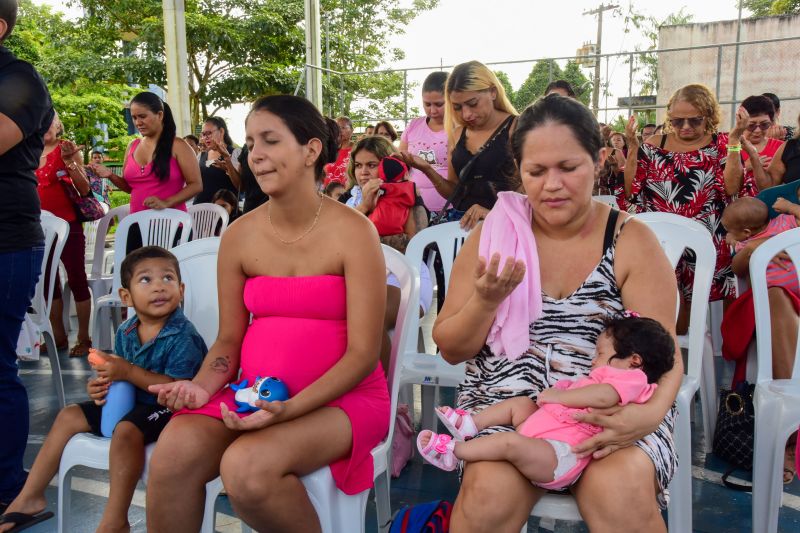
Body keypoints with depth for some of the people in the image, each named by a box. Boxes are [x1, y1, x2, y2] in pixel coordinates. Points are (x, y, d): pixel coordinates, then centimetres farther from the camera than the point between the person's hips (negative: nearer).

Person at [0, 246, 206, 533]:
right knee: (69, 416, 10)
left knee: (126, 430, -34)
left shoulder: (183, 336, -21)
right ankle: (29, 499, 21)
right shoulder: (125, 332, 3)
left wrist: (128, 372, -27)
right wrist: (102, 385, -8)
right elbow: (121, 376, 16)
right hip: (129, 401, 9)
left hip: (165, 408, -9)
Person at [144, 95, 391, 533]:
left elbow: (363, 353, -12)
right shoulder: (239, 236, 3)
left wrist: (290, 408, -23)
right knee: (174, 451, -23)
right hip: (254, 394, 4)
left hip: (340, 397, -3)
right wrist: (202, 387, -12)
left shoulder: (352, 233, -10)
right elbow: (229, 340, 9)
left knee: (247, 466, -29)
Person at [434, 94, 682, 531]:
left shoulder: (632, 241, 1)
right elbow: (451, 349, 4)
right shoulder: (493, 236, 3)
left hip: (608, 409, 0)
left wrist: (651, 412, -23)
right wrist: (486, 301, -16)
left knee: (621, 492, -30)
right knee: (492, 489, -28)